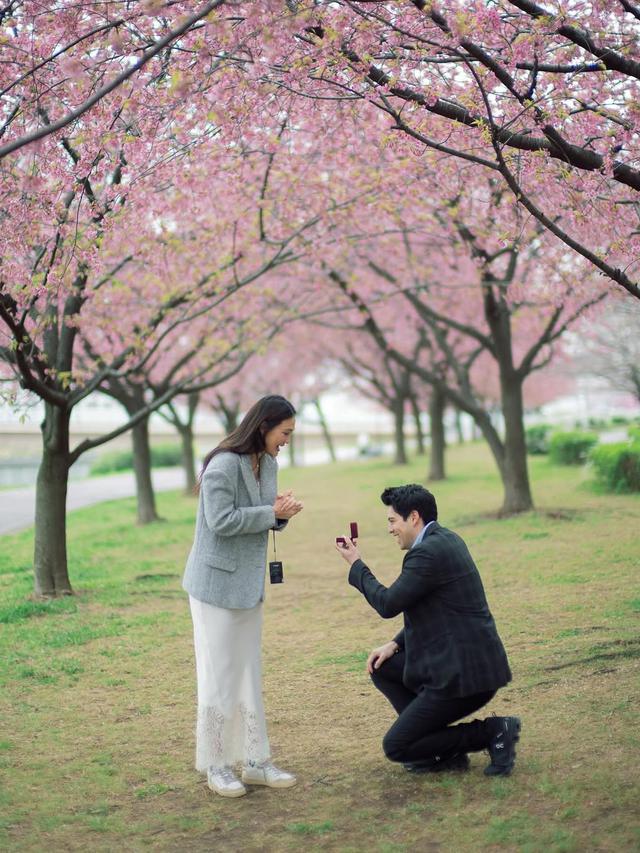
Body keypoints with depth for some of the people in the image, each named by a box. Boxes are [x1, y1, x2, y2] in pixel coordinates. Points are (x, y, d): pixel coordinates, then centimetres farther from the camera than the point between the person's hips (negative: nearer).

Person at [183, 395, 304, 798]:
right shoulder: (223, 466, -19)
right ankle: (216, 765, 11)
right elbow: (221, 520, -23)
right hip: (218, 582, -8)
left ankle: (255, 761, 19)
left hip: (249, 584, 8)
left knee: (250, 673, 11)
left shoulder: (268, 464, 8)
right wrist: (272, 513, -19)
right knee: (219, 673, 0)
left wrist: (281, 511, -8)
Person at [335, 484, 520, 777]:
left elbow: (387, 604, -15)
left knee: (396, 747, -3)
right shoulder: (446, 539, 12)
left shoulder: (428, 552, -18)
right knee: (381, 667, 17)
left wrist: (356, 565, -2)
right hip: (469, 662, 10)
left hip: (464, 674, -10)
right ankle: (444, 749, 14)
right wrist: (395, 644, 11)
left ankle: (493, 731, -3)